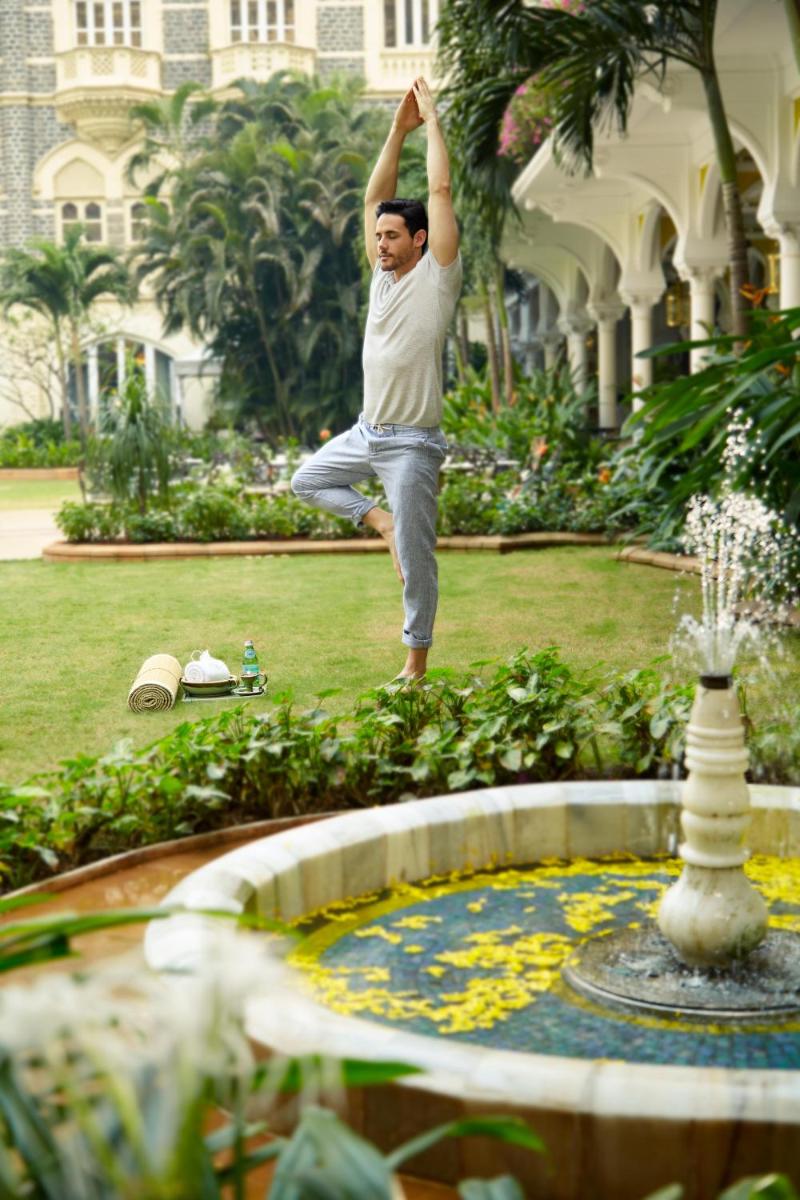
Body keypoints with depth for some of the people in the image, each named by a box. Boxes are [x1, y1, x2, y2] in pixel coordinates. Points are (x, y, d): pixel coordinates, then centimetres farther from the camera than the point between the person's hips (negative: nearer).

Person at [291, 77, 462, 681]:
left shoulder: (437, 275, -9)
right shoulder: (384, 274, 9)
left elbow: (441, 191, -14)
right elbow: (375, 197, 12)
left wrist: (432, 119, -5)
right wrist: (399, 129, 9)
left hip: (413, 443, -8)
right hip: (367, 431, 8)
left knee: (415, 559, -2)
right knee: (307, 480, 21)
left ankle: (415, 665, 10)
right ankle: (382, 519, 18)